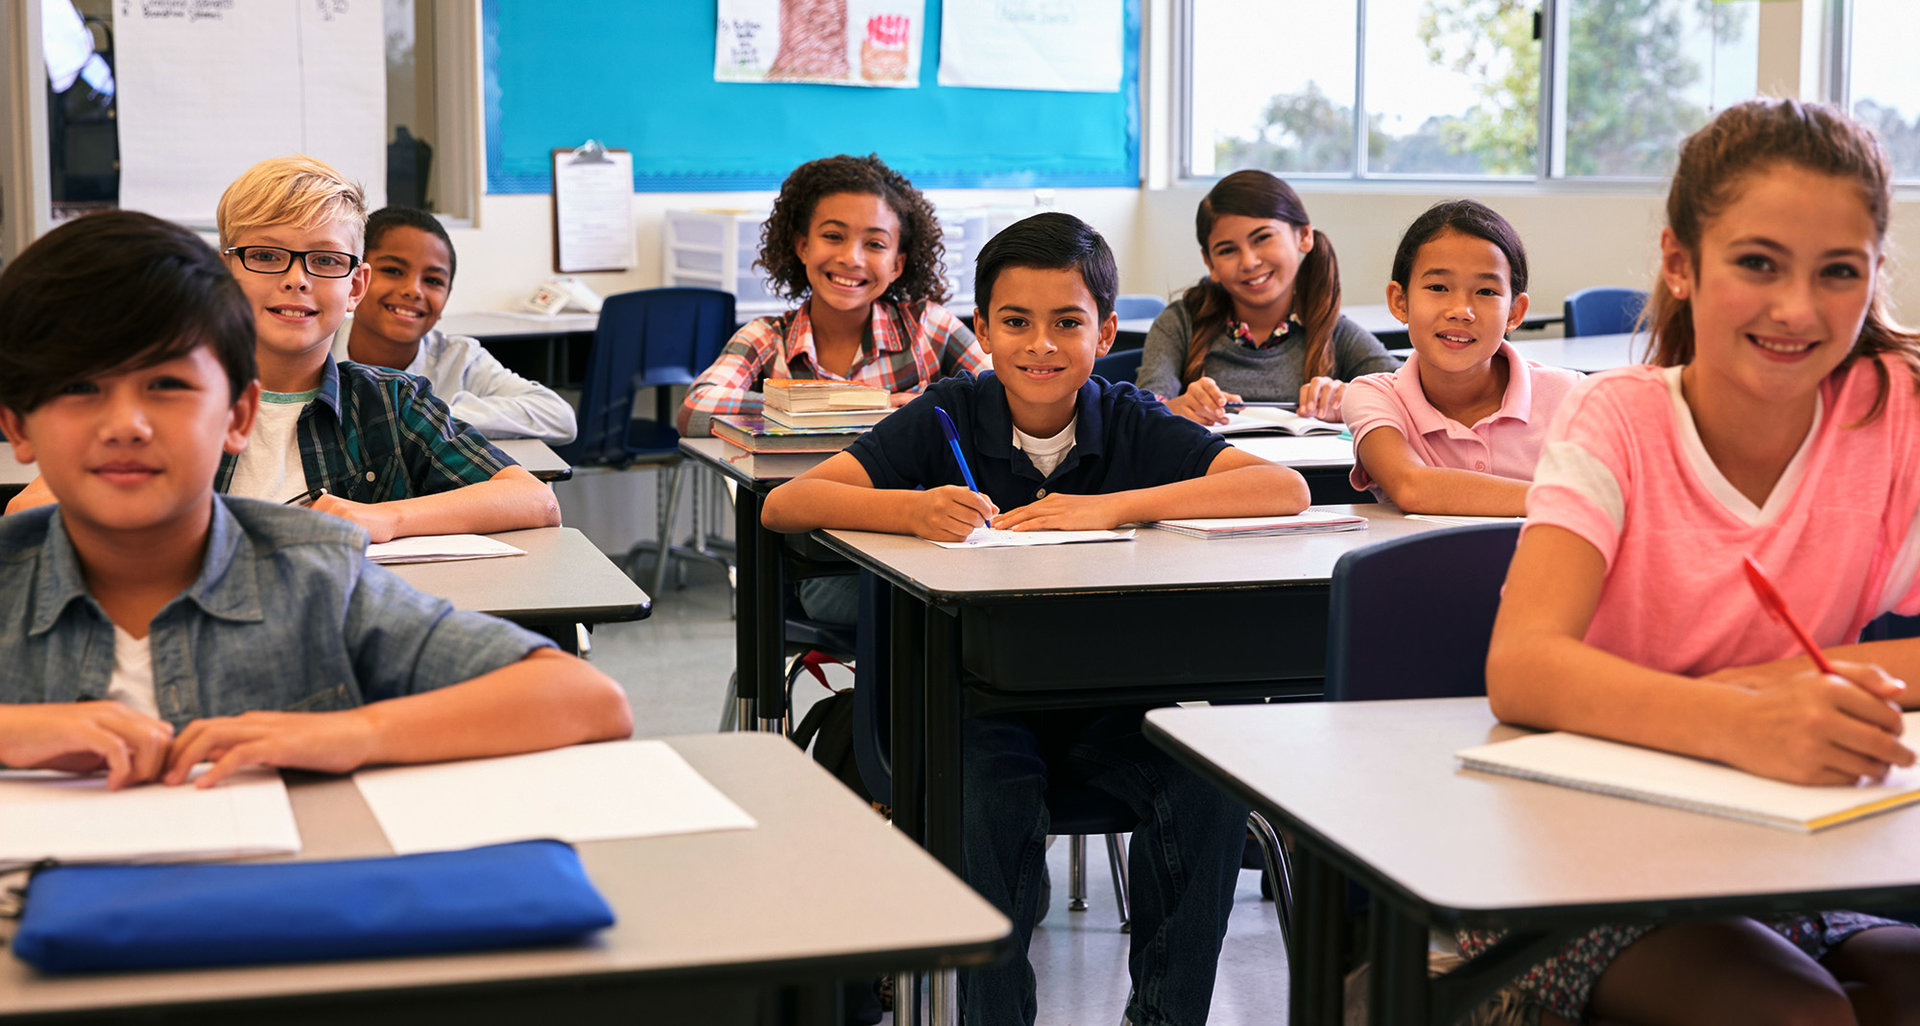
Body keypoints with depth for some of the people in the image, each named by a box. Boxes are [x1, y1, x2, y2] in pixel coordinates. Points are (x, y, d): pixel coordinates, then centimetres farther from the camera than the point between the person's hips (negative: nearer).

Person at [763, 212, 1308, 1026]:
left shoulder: (1132, 424, 0)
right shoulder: (948, 418, -2)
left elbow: (1287, 490, -14)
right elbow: (783, 505, -12)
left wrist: (1110, 506, -24)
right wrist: (914, 510, -32)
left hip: (1111, 694, 2)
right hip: (979, 693, -1)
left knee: (1209, 791, -23)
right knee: (988, 810, -30)